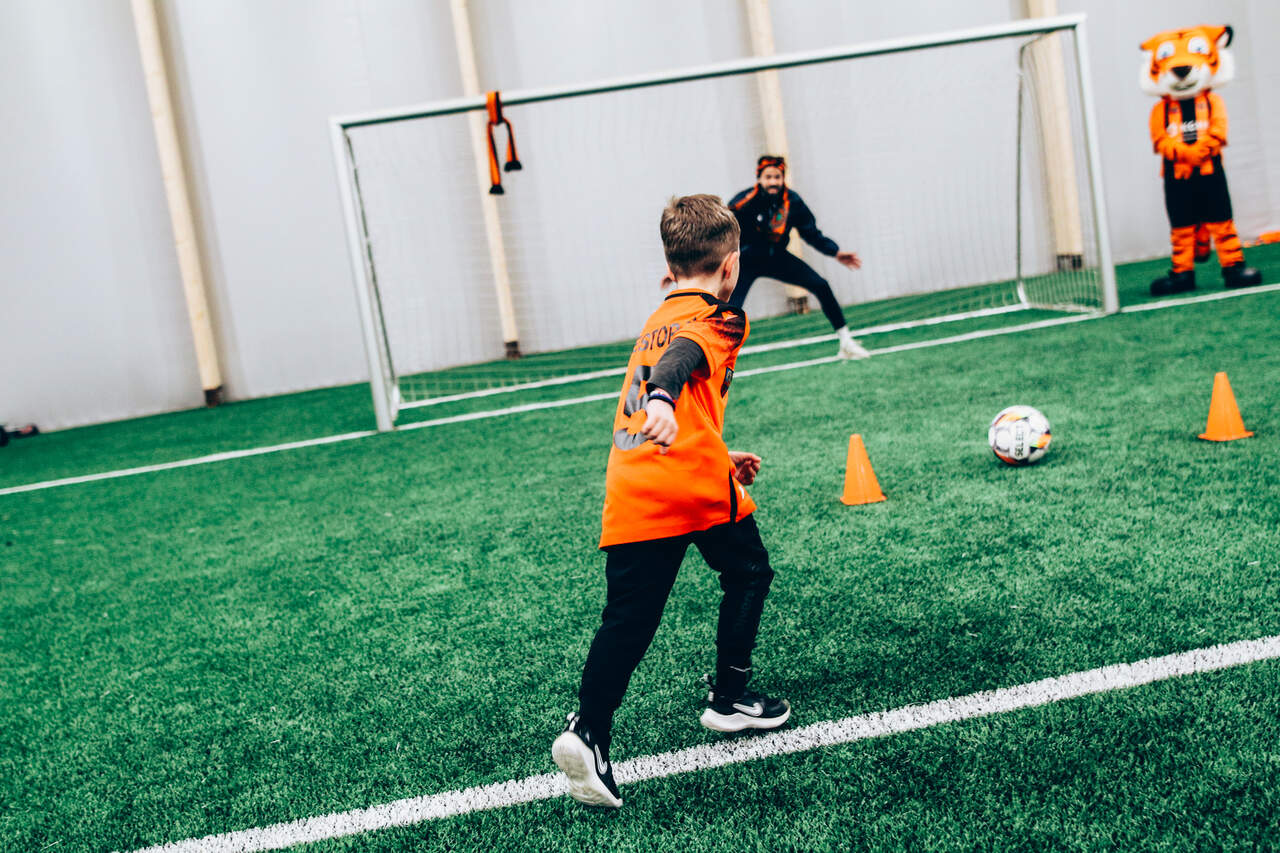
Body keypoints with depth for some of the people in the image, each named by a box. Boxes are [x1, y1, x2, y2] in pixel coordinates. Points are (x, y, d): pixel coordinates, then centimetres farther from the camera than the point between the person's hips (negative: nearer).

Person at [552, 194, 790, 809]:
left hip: (630, 493, 6)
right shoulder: (718, 318, 3)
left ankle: (588, 732, -9)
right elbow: (684, 358, -20)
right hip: (697, 487, -6)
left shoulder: (657, 319, 27)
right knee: (747, 575, 19)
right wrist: (663, 399, -40)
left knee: (628, 618, 4)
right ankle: (729, 698, 25)